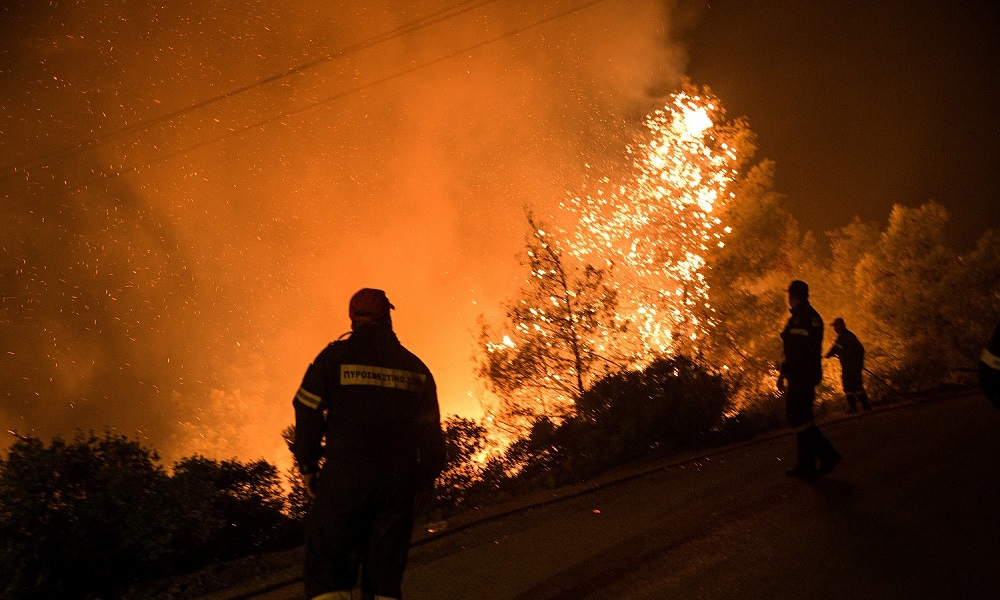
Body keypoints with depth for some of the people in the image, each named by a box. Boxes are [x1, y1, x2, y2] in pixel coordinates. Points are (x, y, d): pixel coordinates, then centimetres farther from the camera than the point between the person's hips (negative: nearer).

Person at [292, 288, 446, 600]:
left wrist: (307, 465, 7)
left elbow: (308, 412, -1)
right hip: (399, 481, 3)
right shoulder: (415, 366, 10)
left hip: (345, 477, -3)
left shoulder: (334, 357, 1)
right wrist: (427, 476, 18)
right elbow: (430, 428, 11)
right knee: (386, 569, 8)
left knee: (327, 564, 1)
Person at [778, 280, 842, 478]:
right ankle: (806, 464, 9)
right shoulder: (814, 316, 18)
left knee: (797, 417, -8)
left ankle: (827, 454, -10)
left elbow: (794, 349, -21)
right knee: (801, 417, 11)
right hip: (811, 373, 10)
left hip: (799, 374, -10)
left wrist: (783, 373, -18)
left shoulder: (799, 317, -13)